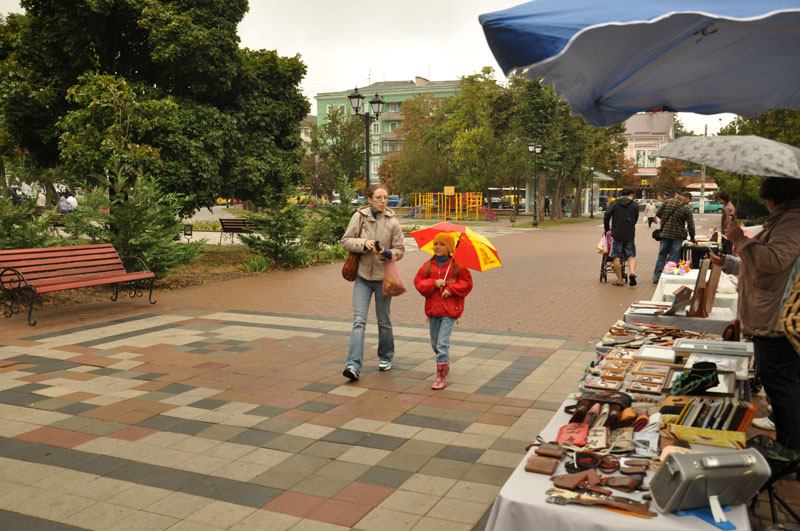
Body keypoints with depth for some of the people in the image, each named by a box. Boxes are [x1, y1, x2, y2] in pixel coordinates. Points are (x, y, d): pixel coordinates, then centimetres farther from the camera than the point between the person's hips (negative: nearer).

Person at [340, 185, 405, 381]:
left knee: (384, 321, 13)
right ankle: (354, 365, -15)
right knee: (359, 320, -10)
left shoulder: (392, 222, -4)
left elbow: (400, 250, 1)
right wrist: (364, 243, -18)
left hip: (383, 277, 0)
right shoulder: (359, 217, -3)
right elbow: (345, 240, -1)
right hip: (363, 276, 0)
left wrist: (387, 252, -20)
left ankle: (385, 357, 35)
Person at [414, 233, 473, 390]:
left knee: (442, 343, -10)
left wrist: (451, 289, -15)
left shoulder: (457, 266, -2)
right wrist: (434, 283, -15)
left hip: (450, 310, -5)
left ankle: (440, 377, -5)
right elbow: (418, 282, 1)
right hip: (432, 308, 5)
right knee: (434, 343, 15)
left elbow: (467, 282, -2)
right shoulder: (428, 265, 6)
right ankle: (445, 365, 42)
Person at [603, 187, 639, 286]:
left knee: (617, 257, 4)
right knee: (631, 256, 11)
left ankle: (619, 280, 5)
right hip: (630, 235, 1)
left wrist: (606, 229, 14)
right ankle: (632, 272, -13)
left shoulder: (614, 204, 1)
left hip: (616, 234, -1)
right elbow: (635, 219, 12)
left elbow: (606, 217, -1)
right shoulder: (634, 205, 5)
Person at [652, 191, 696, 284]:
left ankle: (656, 277, 11)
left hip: (665, 233, 3)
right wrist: (692, 238, 10)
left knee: (662, 255, 11)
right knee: (674, 257, 5)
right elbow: (690, 225, -3)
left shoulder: (667, 202, -1)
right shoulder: (687, 209, -7)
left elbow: (658, 214, 4)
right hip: (677, 235, -3)